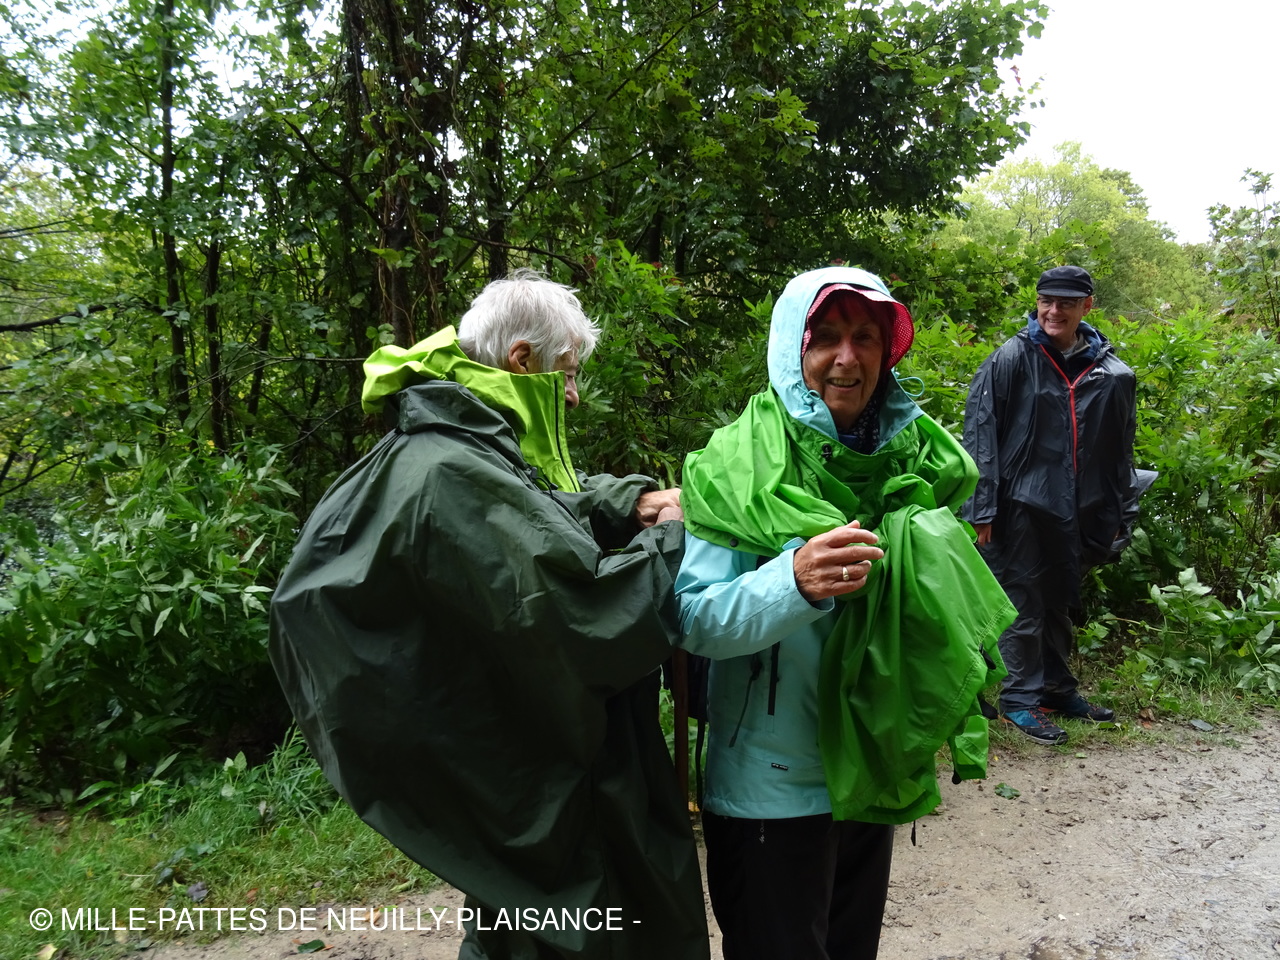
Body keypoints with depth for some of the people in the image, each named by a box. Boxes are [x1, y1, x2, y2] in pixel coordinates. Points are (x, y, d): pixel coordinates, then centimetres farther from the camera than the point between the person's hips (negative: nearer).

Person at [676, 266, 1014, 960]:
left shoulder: (913, 455, -1)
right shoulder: (739, 467, -15)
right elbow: (693, 621, -21)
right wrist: (796, 581, -36)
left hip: (874, 772, 5)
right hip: (772, 790, -5)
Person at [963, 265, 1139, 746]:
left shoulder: (1112, 373, 4)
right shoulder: (1012, 358, -8)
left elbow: (1120, 450, 13)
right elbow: (980, 434, -11)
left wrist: (1120, 515, 13)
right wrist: (982, 509, -15)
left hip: (1076, 513, 5)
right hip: (1022, 507, -4)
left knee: (1059, 603, 18)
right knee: (1024, 603, 2)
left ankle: (1058, 687, 33)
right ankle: (1021, 697, 16)